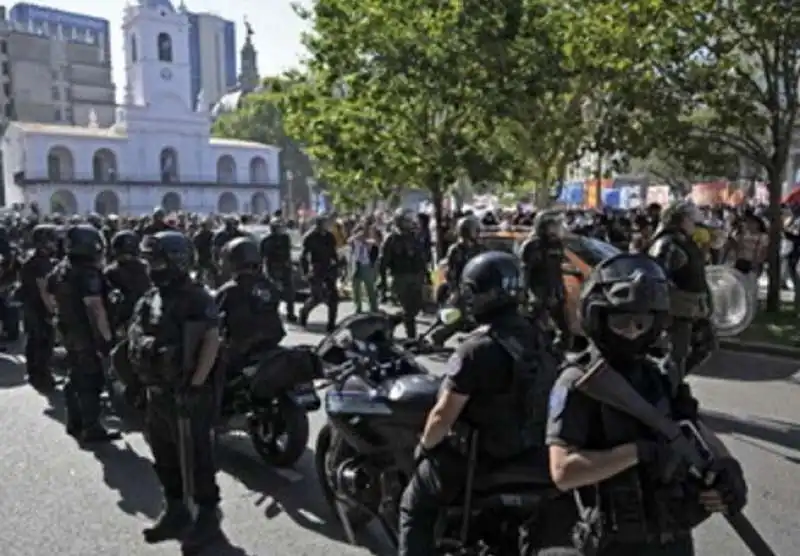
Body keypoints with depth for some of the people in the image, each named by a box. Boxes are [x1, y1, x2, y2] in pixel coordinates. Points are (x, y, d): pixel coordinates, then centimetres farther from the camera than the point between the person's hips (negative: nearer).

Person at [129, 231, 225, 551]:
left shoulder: (196, 298, -16)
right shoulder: (151, 298, 9)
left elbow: (212, 340, -23)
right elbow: (138, 341, 18)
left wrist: (194, 385, -24)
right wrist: (146, 381, 12)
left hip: (187, 394, -8)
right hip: (158, 393, 9)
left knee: (197, 459, 3)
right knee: (165, 457, 19)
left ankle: (208, 519, 18)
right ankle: (175, 512, 36)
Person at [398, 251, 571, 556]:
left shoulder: (477, 349, -24)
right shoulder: (536, 338, -1)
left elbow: (444, 414, -21)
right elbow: (544, 395, 10)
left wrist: (424, 446, -4)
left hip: (481, 458, -6)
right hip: (532, 453, 6)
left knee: (415, 506, 10)